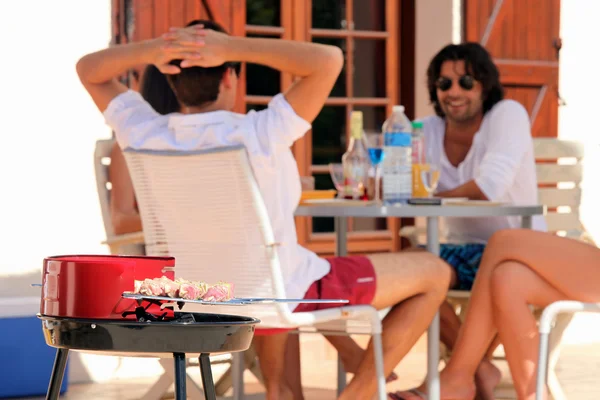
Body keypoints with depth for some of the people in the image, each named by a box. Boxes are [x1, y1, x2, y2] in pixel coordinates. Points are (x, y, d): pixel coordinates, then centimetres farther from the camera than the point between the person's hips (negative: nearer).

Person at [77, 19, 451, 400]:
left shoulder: (145, 134, -15)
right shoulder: (256, 135, -30)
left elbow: (88, 69, -2)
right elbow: (330, 59, -33)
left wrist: (150, 50, -21)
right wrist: (232, 46, -34)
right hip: (285, 295, -6)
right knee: (434, 272, 9)